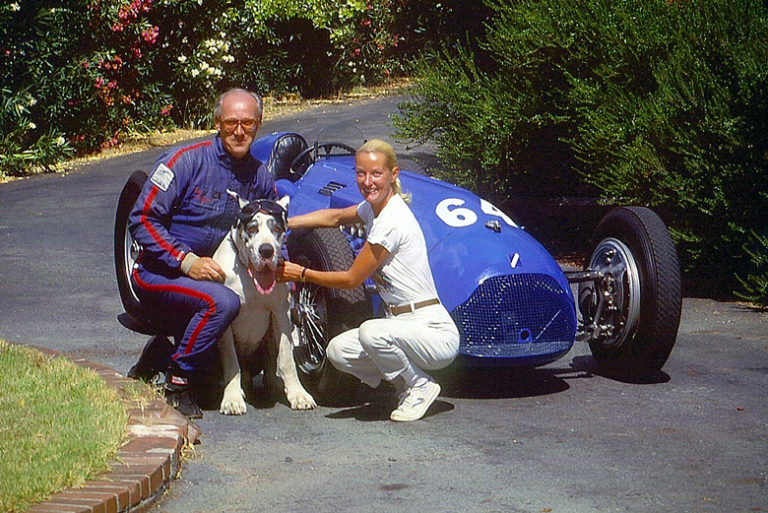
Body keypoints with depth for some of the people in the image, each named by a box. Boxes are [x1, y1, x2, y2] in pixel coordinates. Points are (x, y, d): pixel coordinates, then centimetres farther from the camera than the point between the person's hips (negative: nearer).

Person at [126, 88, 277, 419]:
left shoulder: (259, 177, 3)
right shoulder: (187, 161, -14)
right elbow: (142, 219, -17)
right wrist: (186, 261, -25)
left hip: (209, 272, 6)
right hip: (158, 274, -6)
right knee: (222, 302, -33)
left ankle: (159, 355, 23)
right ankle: (176, 385, -15)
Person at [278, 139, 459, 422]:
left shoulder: (392, 222, -20)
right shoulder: (375, 206, 7)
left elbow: (352, 279, -12)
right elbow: (335, 217, 26)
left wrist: (302, 273, -3)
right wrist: (284, 223, 17)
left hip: (435, 332, -9)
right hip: (403, 322, 9)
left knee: (371, 332, -34)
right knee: (337, 351, -3)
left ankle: (420, 387, -8)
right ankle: (408, 383, 11)